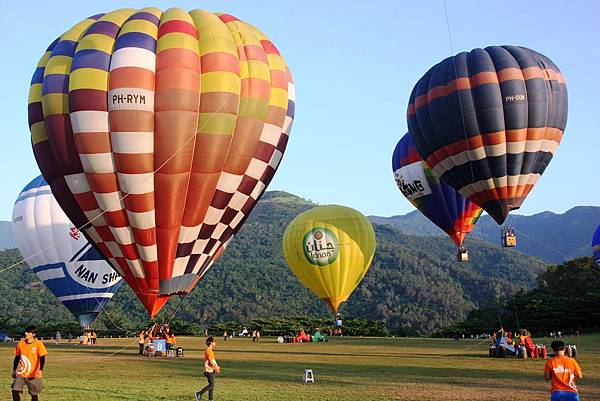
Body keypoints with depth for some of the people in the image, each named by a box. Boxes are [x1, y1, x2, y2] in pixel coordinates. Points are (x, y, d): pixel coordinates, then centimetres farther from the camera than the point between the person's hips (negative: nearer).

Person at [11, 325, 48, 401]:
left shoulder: (38, 344, -9)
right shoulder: (20, 344, 3)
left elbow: (42, 358, -13)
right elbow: (17, 358, 15)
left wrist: (40, 370, -26)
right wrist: (14, 370, 18)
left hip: (34, 375, -3)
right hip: (21, 374, 3)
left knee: (34, 395, 5)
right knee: (15, 391, -12)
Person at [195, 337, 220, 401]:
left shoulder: (210, 350, 15)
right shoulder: (209, 350, -16)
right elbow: (211, 361, -22)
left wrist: (217, 367, 18)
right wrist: (216, 368, -17)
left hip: (211, 370, 10)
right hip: (209, 371, -10)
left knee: (212, 385, 11)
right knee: (211, 385, -9)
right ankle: (199, 394, -4)